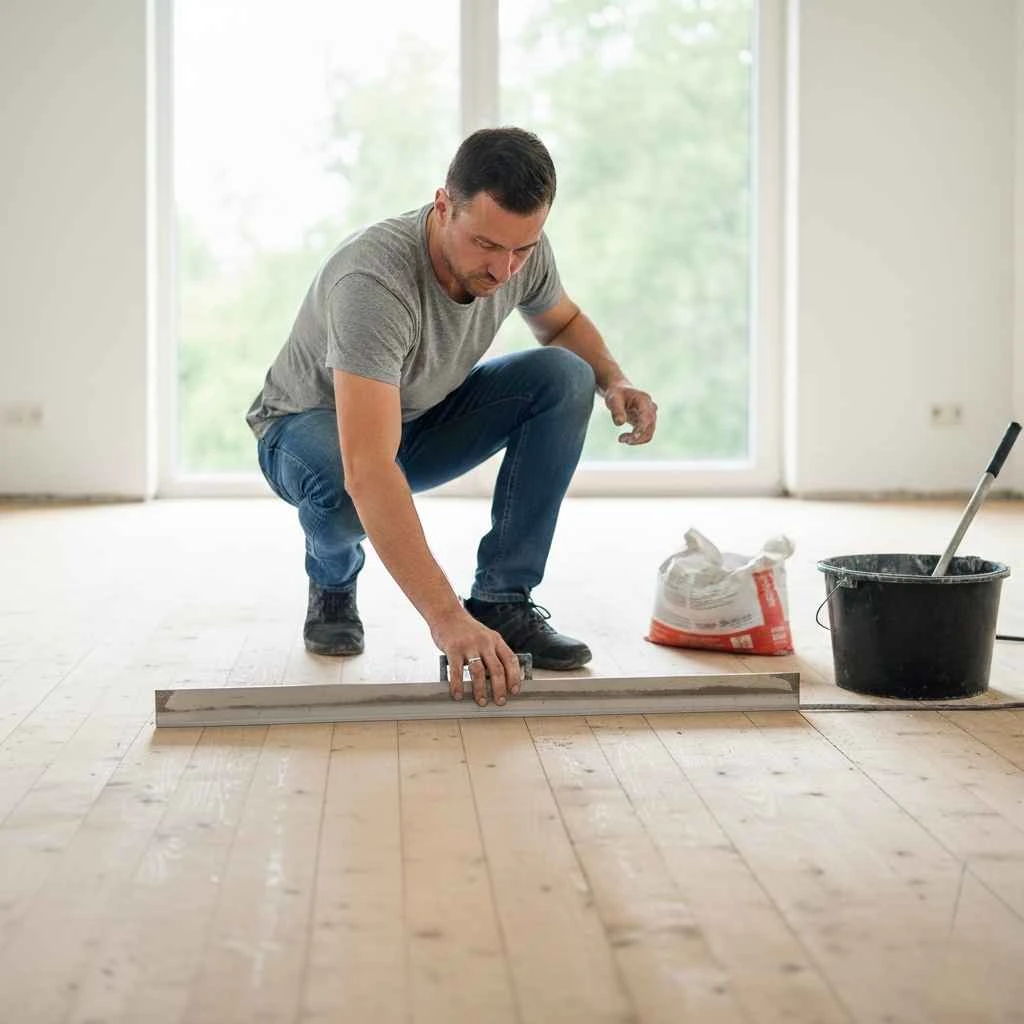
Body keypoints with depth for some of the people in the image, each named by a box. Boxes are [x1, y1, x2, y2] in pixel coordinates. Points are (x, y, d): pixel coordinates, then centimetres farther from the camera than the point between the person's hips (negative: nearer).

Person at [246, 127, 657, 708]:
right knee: (343, 483, -42)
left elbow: (564, 321, 7)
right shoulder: (373, 281, -40)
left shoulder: (523, 251, -19)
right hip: (312, 428, -5)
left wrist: (615, 382, -16)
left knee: (564, 378, -18)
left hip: (424, 417, 6)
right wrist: (447, 619, -55)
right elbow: (368, 472, -49)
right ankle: (334, 580, -2)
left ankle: (501, 600, -14)